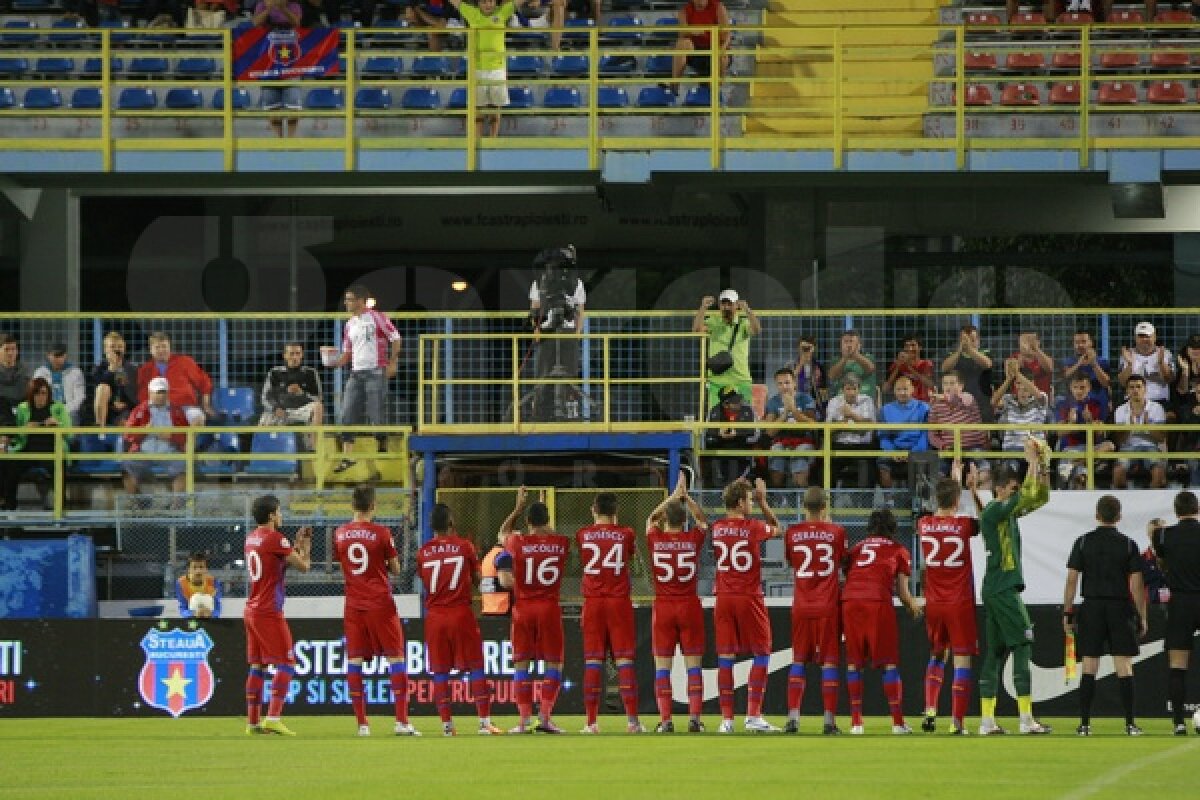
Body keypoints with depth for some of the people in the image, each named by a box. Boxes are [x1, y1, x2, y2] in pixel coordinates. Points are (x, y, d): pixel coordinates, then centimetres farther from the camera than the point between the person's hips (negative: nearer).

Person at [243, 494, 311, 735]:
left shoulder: (252, 538, 13)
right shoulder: (275, 538, -12)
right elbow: (303, 566, -9)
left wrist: (297, 544, 20)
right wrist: (305, 547, 9)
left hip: (251, 611, 9)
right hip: (269, 612, -9)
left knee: (257, 666, 11)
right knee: (286, 664, -8)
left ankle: (253, 721, 11)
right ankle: (273, 717, -18)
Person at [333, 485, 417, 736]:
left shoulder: (340, 534, 3)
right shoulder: (381, 533, -8)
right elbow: (395, 569, 0)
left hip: (353, 604, 3)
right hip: (380, 603, -3)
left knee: (354, 660, 5)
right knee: (395, 658, 0)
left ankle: (361, 723, 1)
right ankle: (401, 721, -8)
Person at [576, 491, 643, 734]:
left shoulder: (583, 535, 2)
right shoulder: (626, 534, 0)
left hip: (593, 603, 1)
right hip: (620, 602, -1)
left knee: (593, 660, 1)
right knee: (624, 659, -1)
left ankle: (591, 722, -3)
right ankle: (632, 720, -7)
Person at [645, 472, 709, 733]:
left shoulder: (655, 540, -2)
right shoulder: (693, 540, -3)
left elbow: (651, 518, 21)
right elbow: (703, 519, 19)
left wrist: (673, 497, 25)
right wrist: (686, 497, 21)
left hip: (663, 607, 0)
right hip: (690, 605, 0)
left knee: (662, 666, 2)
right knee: (693, 664, 3)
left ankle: (665, 719, -4)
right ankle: (694, 717, -4)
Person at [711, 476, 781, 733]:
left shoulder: (717, 528, 2)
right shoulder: (753, 527, -9)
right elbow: (776, 528, 12)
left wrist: (735, 492, 24)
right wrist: (763, 502, 17)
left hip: (723, 598, 4)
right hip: (749, 597, -4)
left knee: (725, 658, 4)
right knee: (761, 654, 5)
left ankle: (726, 719, 2)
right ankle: (753, 715, -2)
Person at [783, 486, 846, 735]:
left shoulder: (793, 533, 0)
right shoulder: (836, 531, -4)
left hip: (801, 607, 1)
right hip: (828, 606, -1)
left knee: (798, 661, 7)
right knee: (829, 661, 1)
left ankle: (793, 716, -3)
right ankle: (829, 720, -3)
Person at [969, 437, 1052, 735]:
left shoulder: (1008, 511, 16)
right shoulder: (993, 510, -11)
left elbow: (1040, 497, 22)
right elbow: (1028, 496, -21)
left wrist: (1043, 468, 8)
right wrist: (1032, 462, -13)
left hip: (995, 590, 10)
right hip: (1003, 589, -10)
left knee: (996, 652, 8)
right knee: (1022, 647, -10)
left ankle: (987, 720, 7)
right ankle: (1026, 719, -14)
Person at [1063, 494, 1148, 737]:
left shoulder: (1083, 542, 1)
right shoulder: (1128, 544, -1)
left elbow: (1072, 579, -1)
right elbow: (1136, 584, -3)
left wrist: (1067, 613, 4)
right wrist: (1142, 618, 3)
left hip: (1091, 608, 1)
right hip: (1120, 608, -1)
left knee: (1089, 668, 3)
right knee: (1124, 666, 0)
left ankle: (1084, 723, 0)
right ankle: (1130, 723, -4)